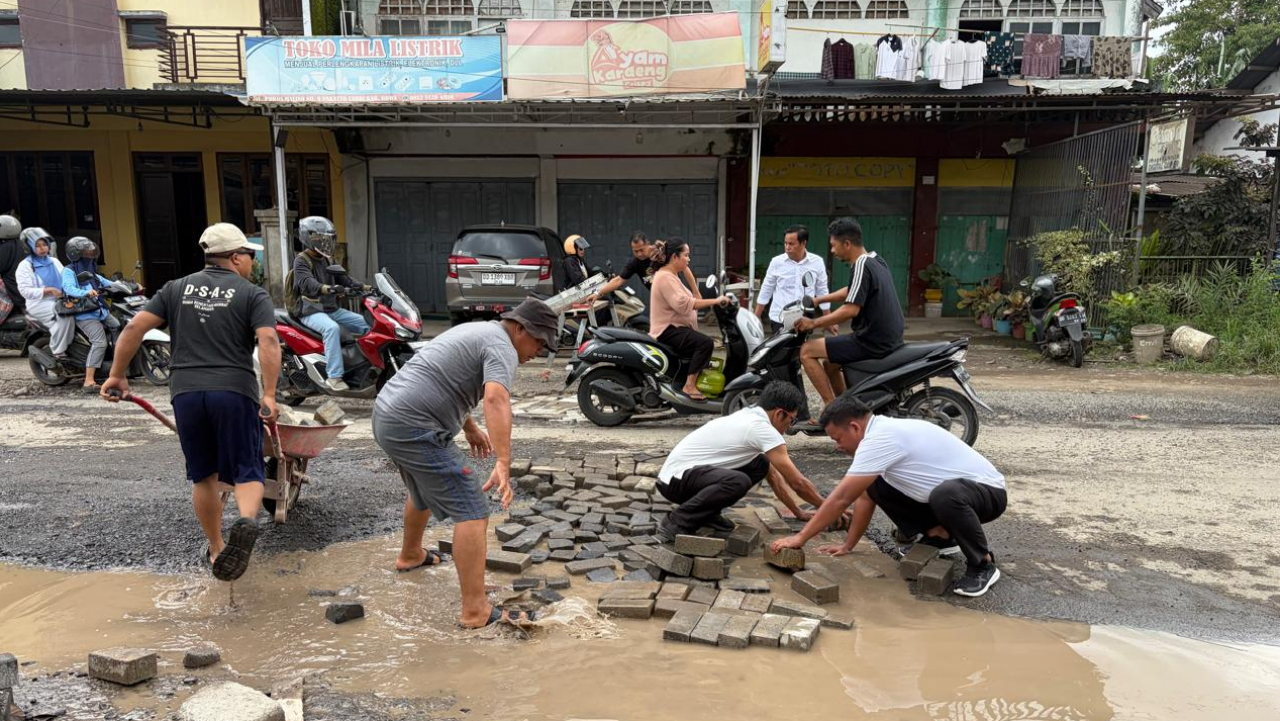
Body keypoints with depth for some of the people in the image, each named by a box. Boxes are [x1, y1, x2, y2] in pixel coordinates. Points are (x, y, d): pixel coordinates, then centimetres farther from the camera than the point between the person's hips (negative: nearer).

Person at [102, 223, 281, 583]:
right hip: (234, 391, -3)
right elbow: (268, 342, -13)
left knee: (203, 475, 17)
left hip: (186, 392, 4)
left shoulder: (176, 289, 14)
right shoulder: (253, 294, 2)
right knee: (246, 471, 3)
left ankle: (215, 549, 28)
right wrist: (269, 395, -15)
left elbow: (134, 328, 7)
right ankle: (247, 521, -27)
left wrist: (117, 375, 13)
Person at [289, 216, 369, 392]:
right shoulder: (301, 261, -10)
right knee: (332, 328, -36)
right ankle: (334, 376, -36)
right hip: (310, 311, -8)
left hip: (331, 308, 8)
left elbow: (343, 278, 15)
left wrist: (364, 287, -1)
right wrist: (326, 288, -48)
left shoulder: (326, 259, 16)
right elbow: (307, 284, -28)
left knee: (365, 323, 0)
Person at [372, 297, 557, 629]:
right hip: (415, 429, -11)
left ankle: (410, 556, 54)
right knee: (472, 513, -11)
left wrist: (470, 428, 38)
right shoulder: (501, 347, -12)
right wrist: (504, 464, -39)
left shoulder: (477, 331, 19)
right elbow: (496, 399, -31)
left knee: (426, 488, 33)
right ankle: (476, 611, -11)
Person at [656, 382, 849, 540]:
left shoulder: (750, 418, 12)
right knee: (738, 482, -35)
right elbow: (798, 482, -12)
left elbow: (772, 474, 22)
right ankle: (677, 523, -20)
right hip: (676, 478, -10)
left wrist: (798, 511, 25)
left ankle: (706, 512, 10)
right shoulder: (763, 429, -17)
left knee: (760, 465, 9)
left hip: (687, 470, 10)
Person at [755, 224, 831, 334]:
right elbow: (765, 291, 5)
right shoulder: (776, 262, -3)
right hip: (779, 319, -1)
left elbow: (822, 292, 6)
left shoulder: (817, 262, -2)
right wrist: (756, 318, 6)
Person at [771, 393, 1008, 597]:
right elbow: (865, 497, 10)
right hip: (951, 489, 9)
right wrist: (848, 545, 9)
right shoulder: (882, 433, 3)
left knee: (945, 494, -41)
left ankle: (984, 564, -16)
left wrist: (800, 538, -19)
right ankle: (940, 537, 13)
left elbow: (841, 499, -26)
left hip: (987, 491, -9)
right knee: (876, 486, 2)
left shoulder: (880, 438, -26)